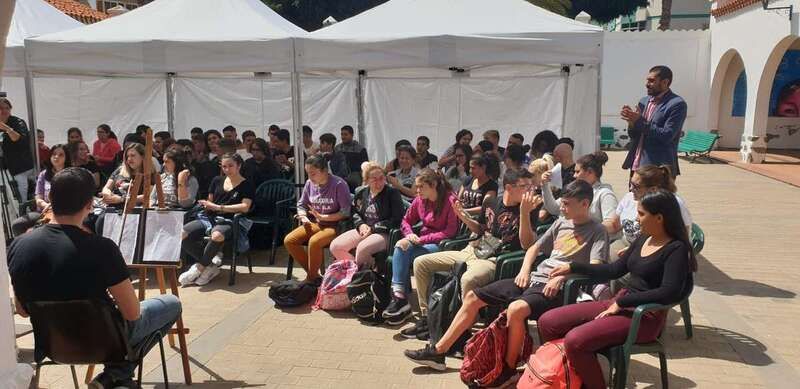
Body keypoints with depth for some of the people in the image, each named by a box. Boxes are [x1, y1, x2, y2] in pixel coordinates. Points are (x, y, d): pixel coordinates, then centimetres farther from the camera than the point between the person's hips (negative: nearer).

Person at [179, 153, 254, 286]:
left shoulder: (246, 185, 5)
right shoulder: (217, 181, 21)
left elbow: (245, 207, -8)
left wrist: (219, 207, -9)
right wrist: (207, 205, 1)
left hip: (228, 221, -5)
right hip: (209, 218, 5)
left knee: (217, 236, -41)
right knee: (181, 234, -23)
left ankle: (199, 267, -15)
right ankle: (210, 265, -11)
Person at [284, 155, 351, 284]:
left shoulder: (339, 184, -14)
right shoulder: (309, 183, 2)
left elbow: (346, 212, -16)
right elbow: (301, 205, 16)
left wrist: (323, 217, -19)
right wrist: (304, 217, -6)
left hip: (335, 225, -7)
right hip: (315, 224, 7)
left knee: (314, 242, -33)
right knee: (288, 240, -12)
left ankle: (311, 278, -10)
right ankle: (314, 275, -2)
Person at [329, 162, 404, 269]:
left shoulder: (393, 193, -5)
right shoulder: (361, 192, 11)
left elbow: (396, 220, -10)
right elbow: (354, 212, 22)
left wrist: (373, 228, -13)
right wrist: (361, 224, 0)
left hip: (383, 233, -6)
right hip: (363, 230, 6)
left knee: (362, 248, -35)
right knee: (335, 246, -12)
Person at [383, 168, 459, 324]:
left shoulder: (450, 200, -12)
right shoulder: (420, 200, 9)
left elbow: (450, 232, -16)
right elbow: (406, 221, 19)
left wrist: (422, 239, -18)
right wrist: (410, 234, -4)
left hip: (441, 245, -6)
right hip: (422, 241, 6)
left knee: (404, 250, -26)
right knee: (401, 246, -25)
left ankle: (400, 297, -20)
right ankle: (399, 295, -27)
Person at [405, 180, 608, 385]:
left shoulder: (597, 232, -2)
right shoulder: (561, 223, 18)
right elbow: (534, 248, 24)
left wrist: (562, 276, -25)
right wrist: (524, 271, 7)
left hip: (555, 288, -8)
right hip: (533, 278, 8)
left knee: (515, 308, -38)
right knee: (473, 297, 3)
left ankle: (509, 368, -14)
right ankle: (438, 352, 10)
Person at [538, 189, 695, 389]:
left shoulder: (676, 249, -11)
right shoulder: (643, 240, 12)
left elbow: (669, 293, -24)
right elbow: (615, 270, 20)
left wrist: (621, 302, -20)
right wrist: (573, 267, 17)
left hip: (645, 316, -8)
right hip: (621, 304, 8)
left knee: (575, 341, -30)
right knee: (547, 322, -4)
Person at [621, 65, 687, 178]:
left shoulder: (677, 104, -7)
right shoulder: (644, 101, 14)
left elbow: (666, 136, -17)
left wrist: (640, 121, -17)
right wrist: (631, 122, -6)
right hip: (636, 166, 6)